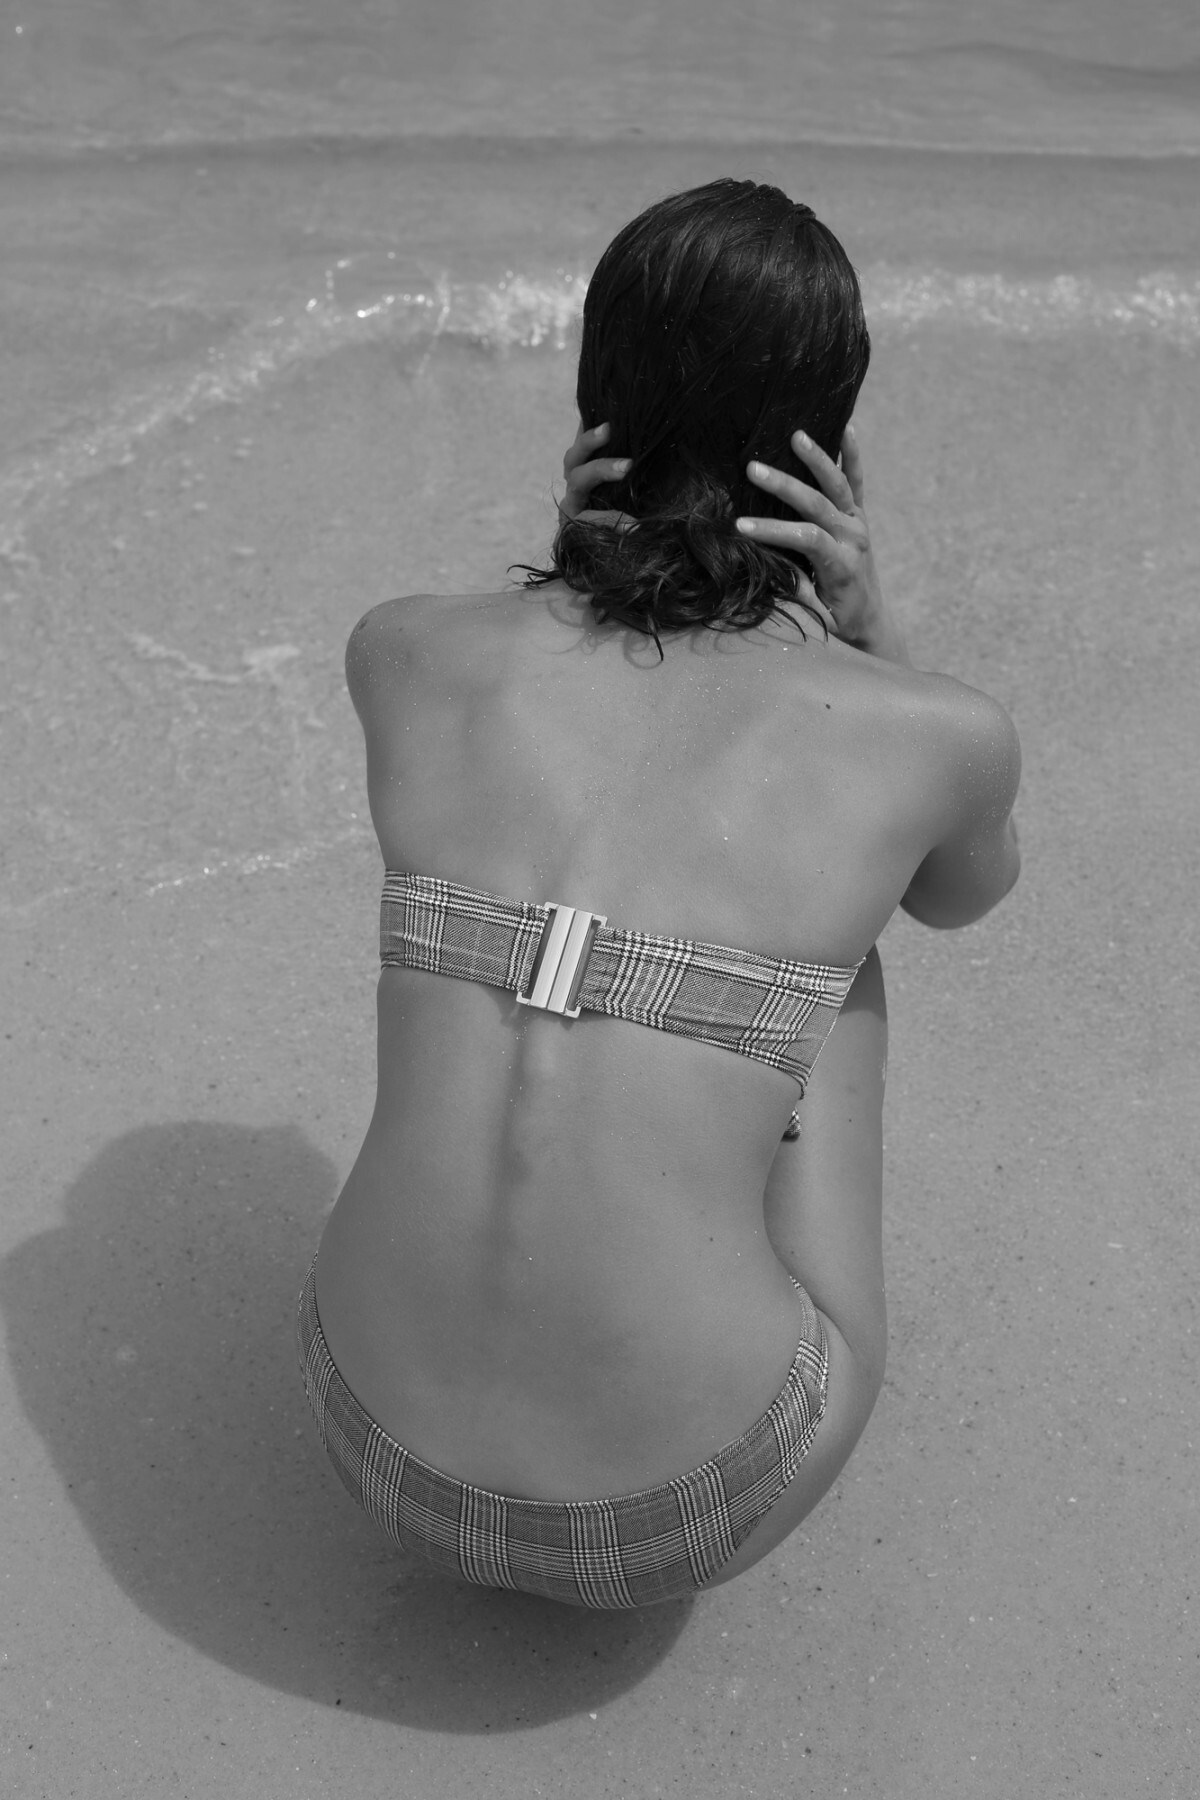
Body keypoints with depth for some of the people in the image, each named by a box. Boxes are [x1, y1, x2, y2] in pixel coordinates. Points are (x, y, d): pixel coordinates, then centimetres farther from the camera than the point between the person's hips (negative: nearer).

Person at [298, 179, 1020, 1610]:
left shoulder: (399, 651, -5)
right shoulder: (938, 736, -11)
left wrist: (573, 569, 2)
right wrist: (866, 630, 0)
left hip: (386, 1449, 3)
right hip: (686, 1519, -2)